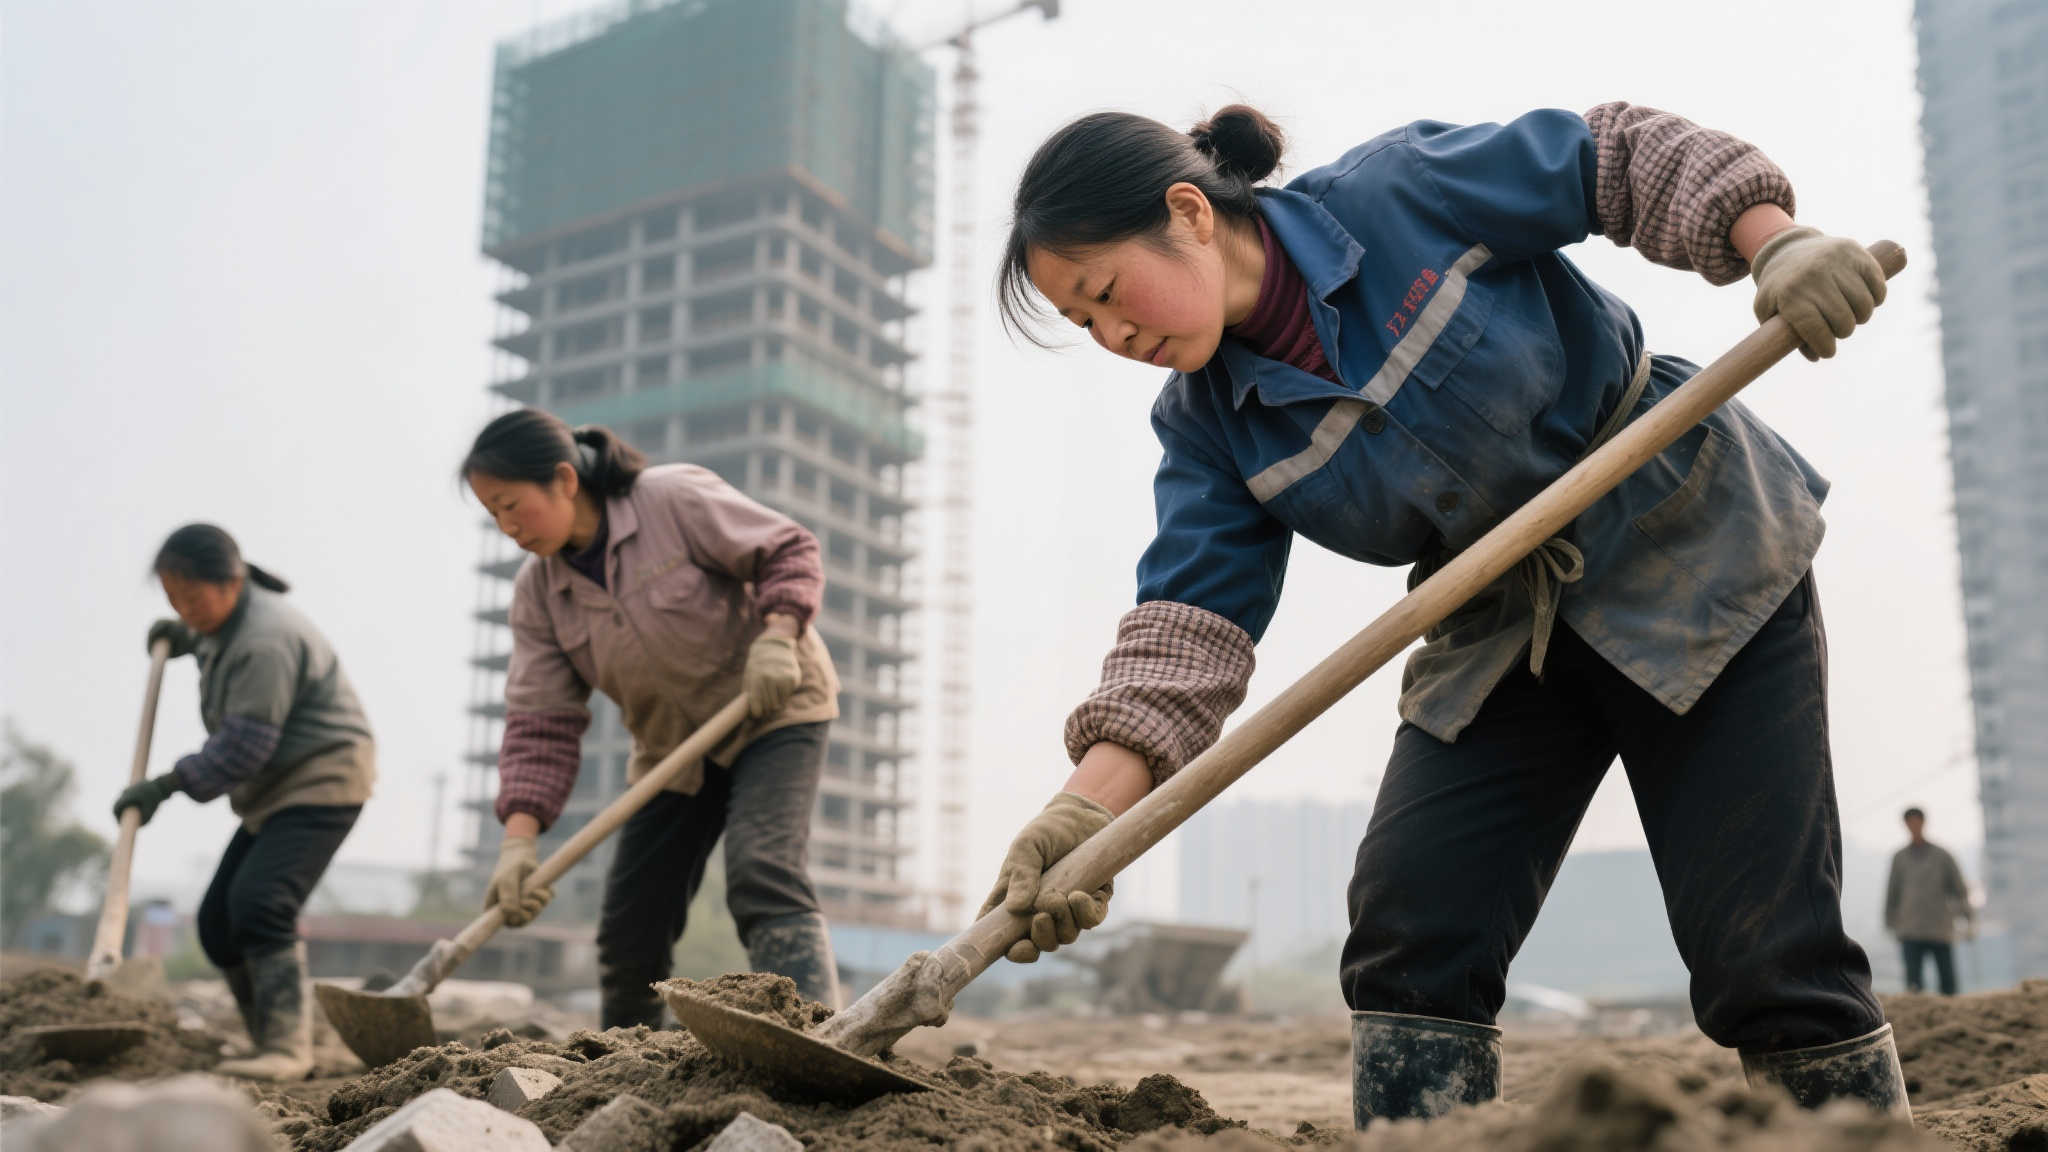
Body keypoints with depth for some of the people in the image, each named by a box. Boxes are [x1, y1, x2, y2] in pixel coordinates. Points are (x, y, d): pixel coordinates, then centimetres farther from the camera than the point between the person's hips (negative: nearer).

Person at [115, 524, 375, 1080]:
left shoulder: (264, 642, -22)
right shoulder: (232, 622, 10)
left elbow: (244, 747, -24)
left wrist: (168, 784, -17)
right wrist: (189, 640, 17)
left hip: (323, 781, -11)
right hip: (276, 793, 11)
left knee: (259, 901, -25)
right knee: (219, 921, 8)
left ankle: (288, 1049, -23)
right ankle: (273, 1047, 15)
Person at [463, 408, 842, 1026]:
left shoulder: (677, 498, -18)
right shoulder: (537, 592, -4)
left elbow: (790, 551, -13)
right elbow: (539, 723, -9)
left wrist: (777, 636, -30)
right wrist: (519, 840, -21)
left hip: (772, 709, -5)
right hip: (672, 749, 6)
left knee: (762, 874, -26)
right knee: (629, 926, 5)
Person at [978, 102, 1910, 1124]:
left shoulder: (1406, 189, -17)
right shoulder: (1208, 424, -5)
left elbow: (1618, 156, -7)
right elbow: (1189, 619, -14)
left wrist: (1777, 241, -21)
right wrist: (1089, 808, -27)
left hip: (1696, 552, -4)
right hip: (1499, 635, 5)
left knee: (1768, 960, -6)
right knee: (1404, 933, -8)